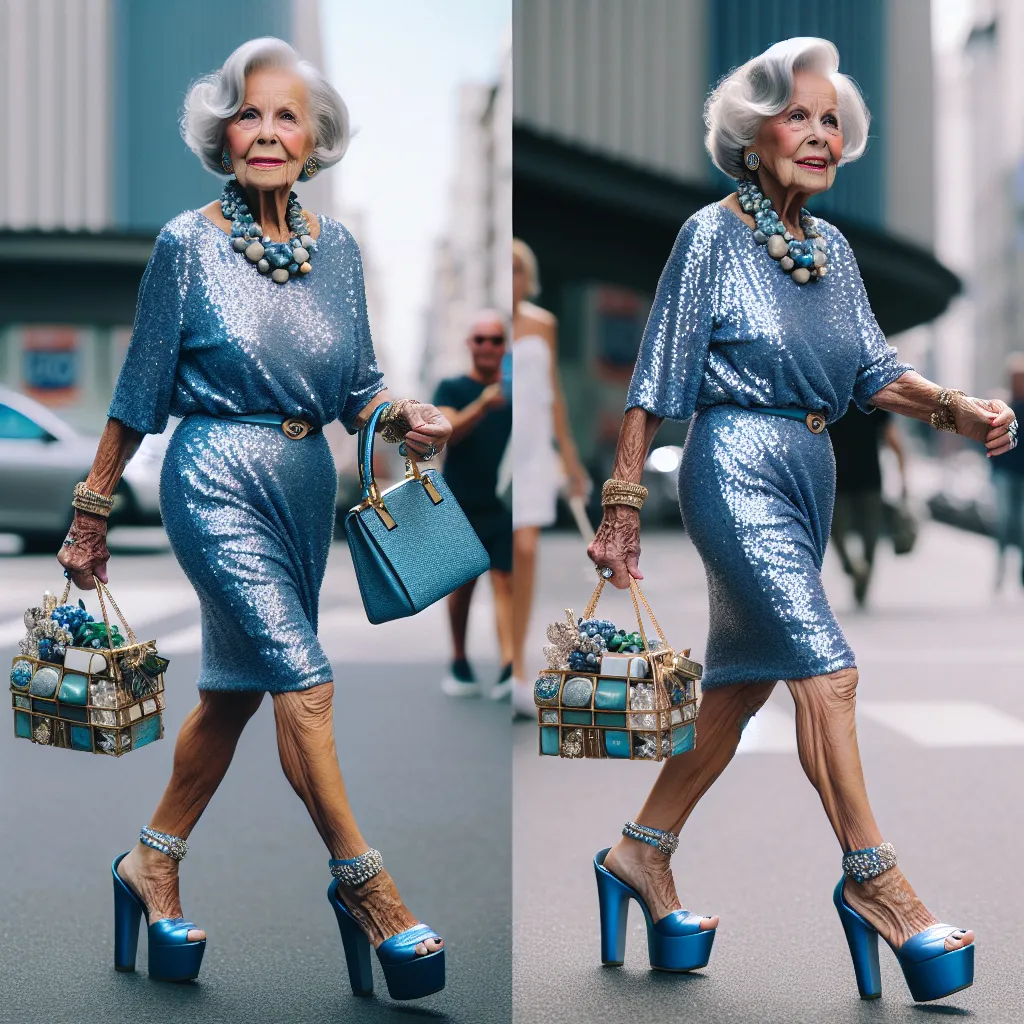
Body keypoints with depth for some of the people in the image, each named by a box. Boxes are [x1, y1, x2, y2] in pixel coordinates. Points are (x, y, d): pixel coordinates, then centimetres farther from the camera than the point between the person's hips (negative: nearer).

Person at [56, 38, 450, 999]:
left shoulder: (335, 245, 6)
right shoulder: (187, 244, -6)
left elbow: (355, 383, 11)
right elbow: (140, 390, -2)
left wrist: (402, 416, -11)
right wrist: (90, 513, 1)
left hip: (305, 481, 6)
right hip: (215, 477, -5)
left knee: (236, 686, 12)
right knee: (302, 673, -14)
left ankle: (153, 862, 29)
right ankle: (358, 878, -2)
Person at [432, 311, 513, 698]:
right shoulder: (451, 389, 1)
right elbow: (446, 431, -19)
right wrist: (482, 405, -34)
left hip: (503, 507, 1)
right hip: (461, 507, 0)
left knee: (504, 583, -9)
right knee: (462, 586, 9)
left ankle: (509, 666, -19)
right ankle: (459, 663, 24)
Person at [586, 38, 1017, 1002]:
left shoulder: (832, 247, 12)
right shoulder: (714, 234, -7)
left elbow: (871, 369, 12)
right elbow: (654, 381, -8)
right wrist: (622, 502, -10)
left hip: (808, 472, 8)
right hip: (736, 466, -8)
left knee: (743, 679, 12)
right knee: (824, 665, -14)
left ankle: (642, 853, 25)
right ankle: (870, 878, -4)